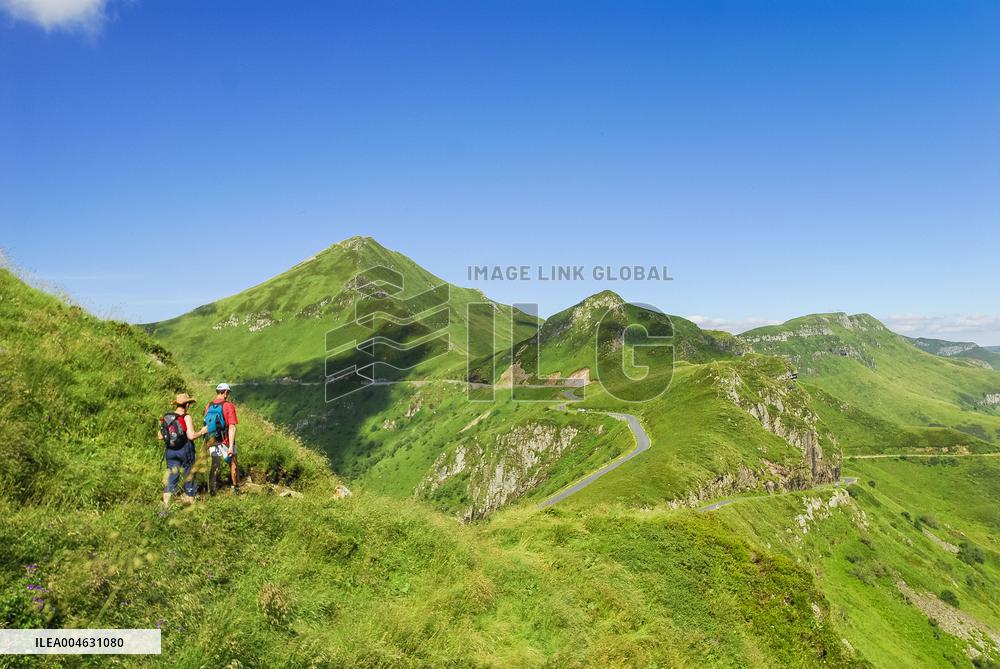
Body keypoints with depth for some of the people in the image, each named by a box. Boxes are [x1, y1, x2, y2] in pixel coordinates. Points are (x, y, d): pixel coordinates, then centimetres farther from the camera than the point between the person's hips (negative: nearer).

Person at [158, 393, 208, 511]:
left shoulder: (166, 417, 1)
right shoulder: (186, 417, -15)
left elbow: (160, 436, 4)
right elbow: (191, 436, -21)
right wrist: (202, 432, -5)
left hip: (170, 451, 4)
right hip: (185, 450, -4)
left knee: (171, 476, 6)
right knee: (188, 474, 15)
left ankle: (166, 505, -3)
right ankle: (189, 498, 31)